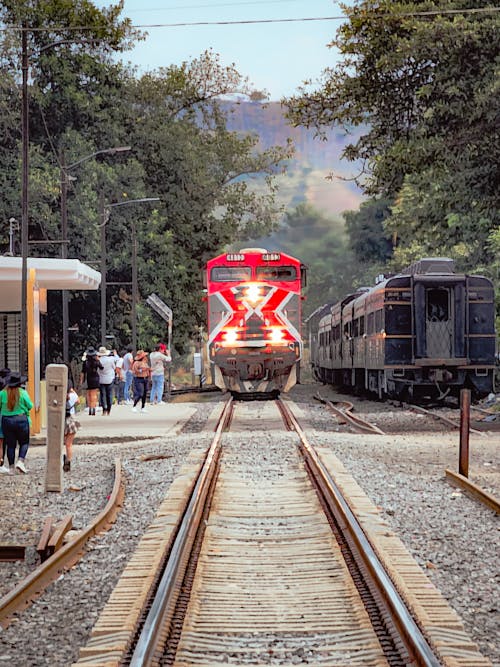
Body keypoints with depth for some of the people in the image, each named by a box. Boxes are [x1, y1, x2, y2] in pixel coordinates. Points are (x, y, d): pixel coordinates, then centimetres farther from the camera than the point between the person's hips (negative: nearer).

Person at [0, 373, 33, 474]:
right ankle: (20, 461, -8)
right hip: (21, 420, -2)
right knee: (24, 442, 11)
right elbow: (30, 406, -4)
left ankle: (11, 467, 7)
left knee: (10, 444, 8)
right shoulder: (23, 393, -9)